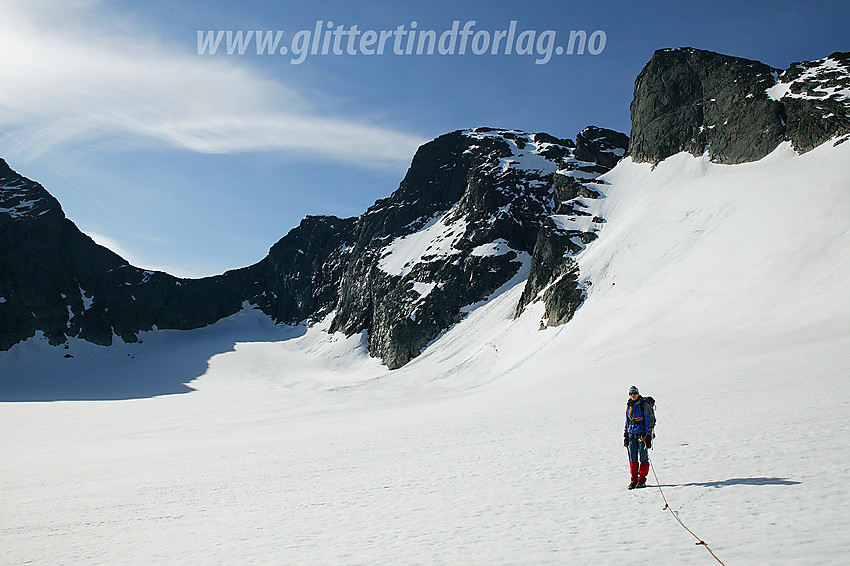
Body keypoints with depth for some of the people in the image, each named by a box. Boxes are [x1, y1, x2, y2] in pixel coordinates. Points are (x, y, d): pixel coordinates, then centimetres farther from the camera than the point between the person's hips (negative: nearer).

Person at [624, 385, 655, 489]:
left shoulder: (644, 404, -4)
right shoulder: (629, 406, 15)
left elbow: (650, 420, -6)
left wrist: (648, 435, -13)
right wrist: (625, 435, 18)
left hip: (642, 433, -5)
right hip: (632, 434, 5)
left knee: (643, 457, -3)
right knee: (633, 457, 3)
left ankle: (642, 480, 3)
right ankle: (634, 479, 10)